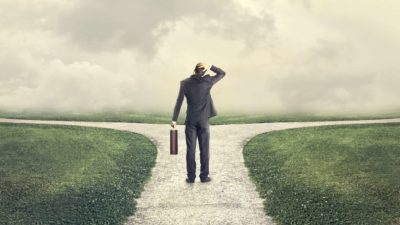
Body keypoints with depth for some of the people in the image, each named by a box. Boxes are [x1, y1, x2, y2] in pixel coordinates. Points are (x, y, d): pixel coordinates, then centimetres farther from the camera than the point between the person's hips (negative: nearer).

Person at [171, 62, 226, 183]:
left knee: (190, 149, 4)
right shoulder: (207, 81, -5)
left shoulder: (185, 83, -5)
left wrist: (174, 119, -3)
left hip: (190, 120, 0)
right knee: (204, 149, 6)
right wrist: (210, 67, -3)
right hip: (203, 120, 0)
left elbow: (179, 102, -6)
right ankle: (204, 176, 8)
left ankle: (191, 177, 5)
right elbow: (222, 73, 9)